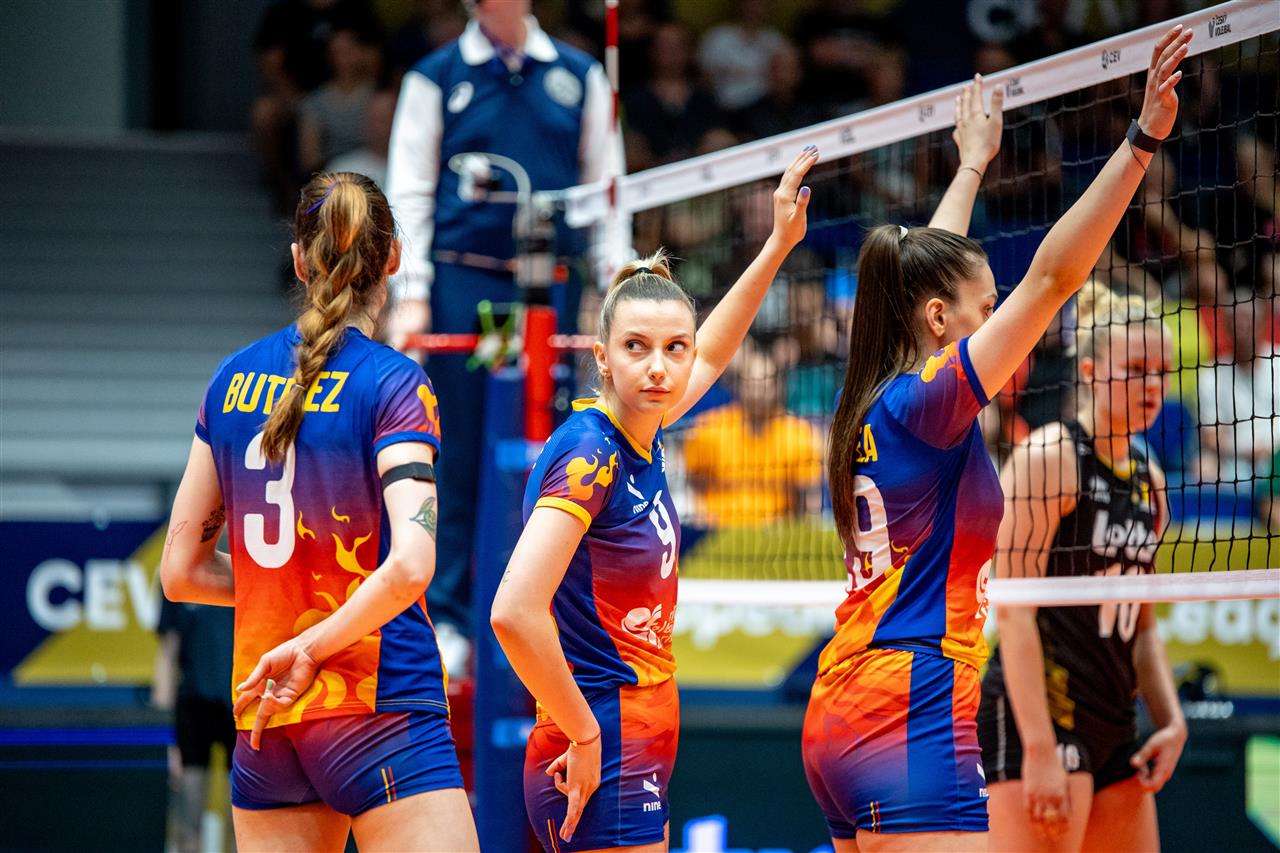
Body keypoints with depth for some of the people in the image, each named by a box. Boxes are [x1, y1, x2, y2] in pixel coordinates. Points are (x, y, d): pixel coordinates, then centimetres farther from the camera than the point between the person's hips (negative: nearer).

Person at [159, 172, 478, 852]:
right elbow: (408, 565, -21)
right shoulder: (392, 381, -7)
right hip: (381, 712, -6)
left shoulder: (233, 380, 9)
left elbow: (181, 572, 14)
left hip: (264, 721, 6)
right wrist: (312, 647, -11)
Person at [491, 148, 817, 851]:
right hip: (602, 768, -9)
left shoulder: (638, 440, 8)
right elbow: (515, 611, -27)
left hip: (637, 760, 9)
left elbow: (710, 356, 31)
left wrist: (780, 242, 32)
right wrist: (584, 735, -18)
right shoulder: (588, 453, -16)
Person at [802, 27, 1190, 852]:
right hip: (912, 721, -10)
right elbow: (1051, 276, -16)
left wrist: (973, 165, 45)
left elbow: (925, 267, 30)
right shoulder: (926, 403, -10)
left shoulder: (873, 403, 13)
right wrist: (1143, 140, -17)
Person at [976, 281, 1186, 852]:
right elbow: (1012, 610, -15)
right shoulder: (1048, 457, -8)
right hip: (1036, 719, -8)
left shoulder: (1148, 478, 16)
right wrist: (1038, 748, -21)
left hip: (1112, 730, 9)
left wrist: (1171, 721, 10)